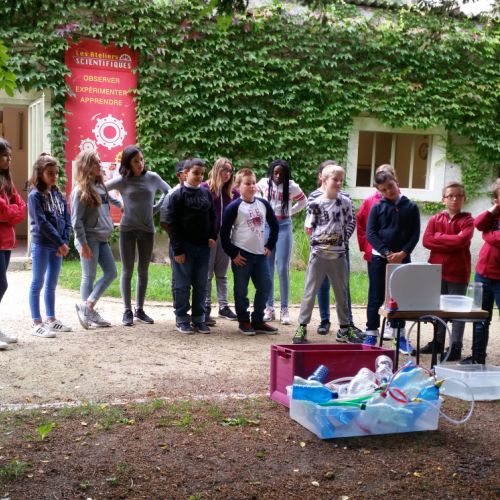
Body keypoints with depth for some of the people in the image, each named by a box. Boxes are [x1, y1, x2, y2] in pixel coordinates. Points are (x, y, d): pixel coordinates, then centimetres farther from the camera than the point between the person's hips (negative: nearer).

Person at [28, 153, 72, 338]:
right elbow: (42, 223, -15)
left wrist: (65, 242, -5)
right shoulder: (35, 195, -9)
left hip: (57, 245, 6)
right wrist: (60, 243, -15)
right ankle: (37, 324, 3)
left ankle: (51, 319, 22)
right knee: (38, 284, 0)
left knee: (52, 284, 13)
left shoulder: (58, 195, 10)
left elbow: (67, 220, 8)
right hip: (41, 245, -6)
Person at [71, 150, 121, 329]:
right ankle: (89, 313, 12)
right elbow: (76, 220, -14)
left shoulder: (100, 186, 9)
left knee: (111, 273, 7)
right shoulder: (80, 191, -12)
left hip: (102, 238, 8)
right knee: (89, 277, 0)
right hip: (89, 239, -8)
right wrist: (83, 244, -16)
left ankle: (87, 306, 13)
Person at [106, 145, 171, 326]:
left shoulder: (153, 178, 1)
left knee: (143, 271, 8)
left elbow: (169, 192, 15)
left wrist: (156, 208, 6)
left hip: (147, 229, 2)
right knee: (127, 271, 3)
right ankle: (127, 311, 10)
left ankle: (140, 310, 17)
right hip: (127, 229, -2)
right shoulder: (122, 180, -4)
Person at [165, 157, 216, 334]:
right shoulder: (178, 195, -6)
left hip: (203, 246, 5)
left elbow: (212, 217, 16)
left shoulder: (206, 193, 8)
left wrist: (212, 236, -1)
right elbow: (171, 223, -8)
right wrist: (177, 249, -13)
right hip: (184, 246, -5)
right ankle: (181, 319, 14)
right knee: (183, 285, 4)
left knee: (201, 285, 9)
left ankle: (198, 318, 19)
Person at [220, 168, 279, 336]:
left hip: (260, 253, 5)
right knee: (241, 290, 3)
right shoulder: (234, 207, -7)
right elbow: (224, 232, -7)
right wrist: (233, 254, -8)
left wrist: (270, 246, 12)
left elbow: (274, 225, 18)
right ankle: (243, 321, 17)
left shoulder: (263, 204, 7)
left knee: (265, 287, 7)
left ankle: (257, 321, 19)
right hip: (241, 254, -5)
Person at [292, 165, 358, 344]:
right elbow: (309, 227, 3)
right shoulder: (316, 203, -5)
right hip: (319, 253, -2)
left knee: (341, 293, 11)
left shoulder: (346, 202, 2)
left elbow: (350, 224, 11)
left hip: (339, 254, 3)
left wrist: (344, 239, 2)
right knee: (310, 291, 2)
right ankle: (302, 326, 10)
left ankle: (345, 328, 23)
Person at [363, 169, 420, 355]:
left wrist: (402, 253, -12)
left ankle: (401, 336, 16)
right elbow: (370, 233, -4)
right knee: (376, 297, 3)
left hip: (402, 258, 1)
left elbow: (415, 234, 1)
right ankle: (371, 334, 12)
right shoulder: (377, 208, 2)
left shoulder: (411, 207, 4)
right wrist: (387, 253, -14)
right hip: (379, 258, -1)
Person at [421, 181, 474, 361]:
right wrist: (451, 243, -12)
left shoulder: (467, 220, -3)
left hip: (457, 272, -4)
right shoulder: (435, 219, 7)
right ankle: (438, 342, 25)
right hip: (436, 270, 4)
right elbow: (426, 241, -5)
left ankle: (456, 347, 7)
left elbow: (461, 240, -19)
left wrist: (439, 237, -9)